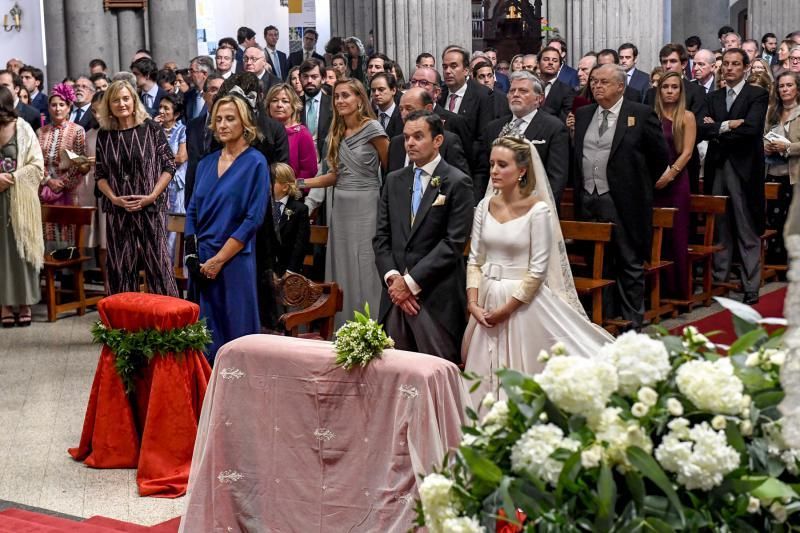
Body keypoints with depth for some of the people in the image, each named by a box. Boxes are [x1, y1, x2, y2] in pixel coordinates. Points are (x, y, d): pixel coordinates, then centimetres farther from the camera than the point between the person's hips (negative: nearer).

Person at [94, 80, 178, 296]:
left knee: (158, 263, -2)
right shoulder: (104, 134, 7)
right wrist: (114, 198, -6)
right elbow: (100, 174, 10)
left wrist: (152, 196, -11)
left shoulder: (151, 128, -1)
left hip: (151, 208, -3)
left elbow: (169, 165, -2)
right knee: (120, 267, 6)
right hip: (117, 212, 3)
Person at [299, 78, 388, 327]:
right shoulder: (337, 132, 13)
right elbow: (335, 174, 13)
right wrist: (301, 183, 4)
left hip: (365, 206, -6)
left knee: (365, 272, -4)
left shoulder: (372, 128, -7)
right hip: (340, 206, 6)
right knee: (342, 272, 7)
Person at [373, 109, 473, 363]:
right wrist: (392, 278, -4)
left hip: (436, 296, -5)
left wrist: (411, 282, -12)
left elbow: (453, 242, -10)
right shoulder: (394, 181, 15)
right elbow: (381, 237, 12)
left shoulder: (457, 183, -3)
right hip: (395, 293, 5)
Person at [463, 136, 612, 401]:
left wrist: (506, 309, -13)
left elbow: (537, 270, -13)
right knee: (486, 374, 11)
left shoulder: (538, 210, -11)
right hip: (487, 300, 5)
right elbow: (474, 260, 6)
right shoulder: (485, 206, 4)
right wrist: (473, 303, -6)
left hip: (523, 301, -5)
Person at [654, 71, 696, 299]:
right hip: (652, 180, 2)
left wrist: (670, 174, -14)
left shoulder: (687, 117, 2)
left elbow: (687, 152, -4)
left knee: (676, 234, 0)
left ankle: (678, 289, 8)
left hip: (676, 180, -2)